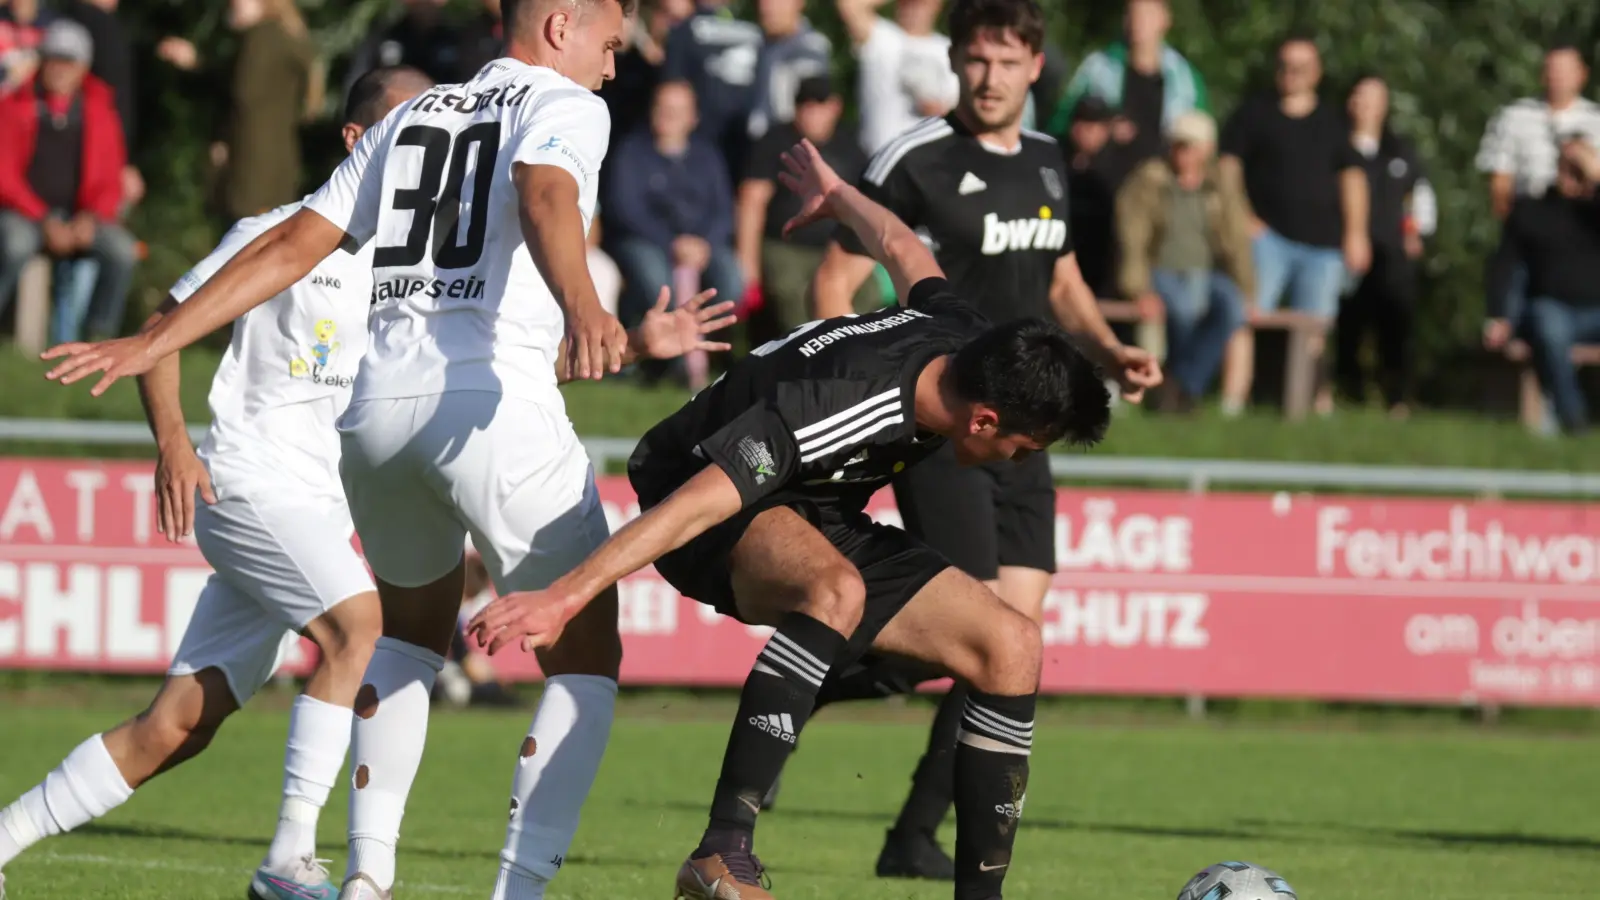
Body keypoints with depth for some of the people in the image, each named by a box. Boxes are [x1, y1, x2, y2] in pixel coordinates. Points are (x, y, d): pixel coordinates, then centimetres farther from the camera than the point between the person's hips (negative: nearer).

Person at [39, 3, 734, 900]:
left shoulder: (408, 121, 24)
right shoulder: (565, 108, 7)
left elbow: (293, 246, 19)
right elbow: (545, 195, -17)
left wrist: (152, 344, 21)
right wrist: (582, 306, -35)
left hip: (377, 404, 6)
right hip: (495, 406, -6)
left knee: (413, 631, 29)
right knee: (586, 656, 4)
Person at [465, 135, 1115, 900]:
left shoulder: (963, 343, -11)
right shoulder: (836, 406, -37)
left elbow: (902, 253, 12)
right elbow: (699, 501, -42)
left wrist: (837, 197, 34)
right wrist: (566, 596, -47)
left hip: (821, 522, 9)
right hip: (720, 515, -8)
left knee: (1012, 648, -5)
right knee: (837, 590, -41)